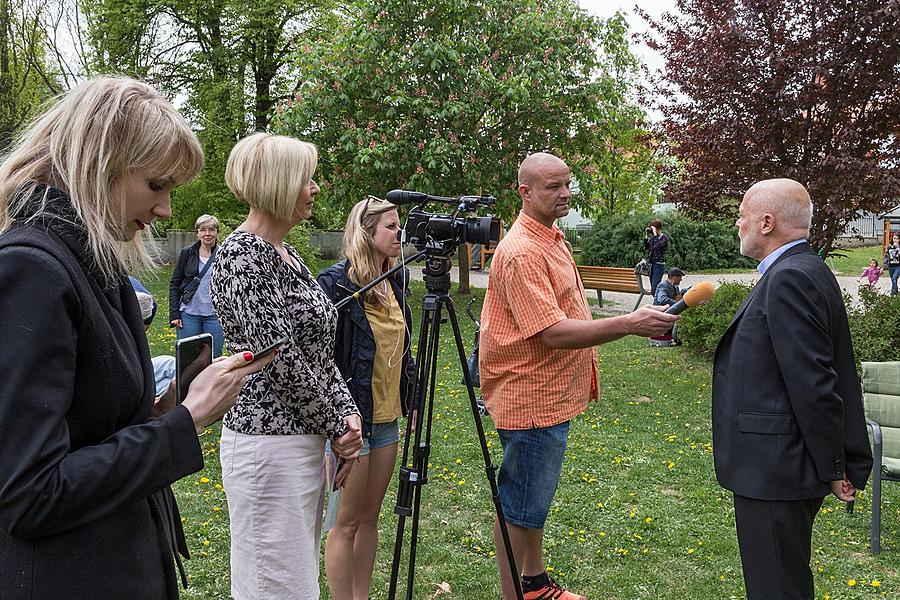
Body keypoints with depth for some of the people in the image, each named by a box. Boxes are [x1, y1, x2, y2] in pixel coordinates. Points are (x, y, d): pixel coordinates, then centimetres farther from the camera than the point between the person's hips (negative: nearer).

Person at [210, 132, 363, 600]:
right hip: (268, 441, -9)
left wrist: (347, 411, 1)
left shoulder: (286, 254, 12)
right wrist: (336, 425, -10)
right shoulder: (242, 254, -16)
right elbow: (280, 359, -20)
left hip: (306, 439, 9)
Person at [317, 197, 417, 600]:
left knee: (370, 516, 15)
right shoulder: (336, 282, -15)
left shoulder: (397, 280, 7)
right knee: (347, 521, 3)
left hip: (387, 416, 7)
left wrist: (412, 399, 16)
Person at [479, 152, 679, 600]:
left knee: (534, 500, 21)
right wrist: (629, 324, -32)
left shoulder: (550, 238, 12)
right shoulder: (522, 251, -22)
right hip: (531, 400, -10)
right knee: (518, 507, 2)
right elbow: (552, 332, -28)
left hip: (553, 395, 11)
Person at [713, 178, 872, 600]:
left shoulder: (790, 279, -21)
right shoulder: (802, 272, 11)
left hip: (774, 469, -10)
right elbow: (814, 379, 15)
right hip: (779, 467, 10)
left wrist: (833, 469, -15)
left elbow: (814, 384, -22)